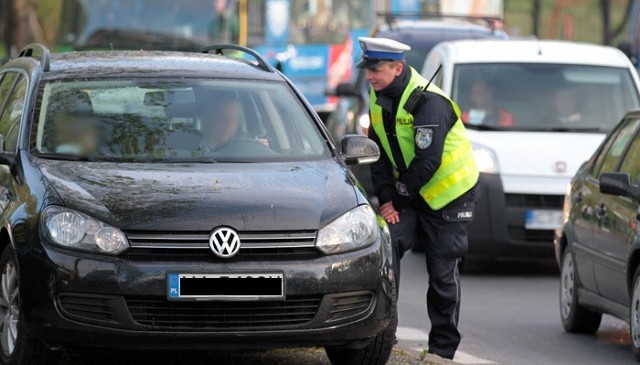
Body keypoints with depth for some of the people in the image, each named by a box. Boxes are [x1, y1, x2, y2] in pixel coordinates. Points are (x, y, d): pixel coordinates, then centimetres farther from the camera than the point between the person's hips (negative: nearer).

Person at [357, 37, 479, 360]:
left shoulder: (428, 103, -24)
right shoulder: (380, 99, 1)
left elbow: (428, 161, -27)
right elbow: (379, 152, 4)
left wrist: (398, 197, -17)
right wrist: (385, 198, -7)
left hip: (449, 194, -7)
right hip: (410, 193, 7)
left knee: (443, 272, -1)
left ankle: (443, 346, 10)